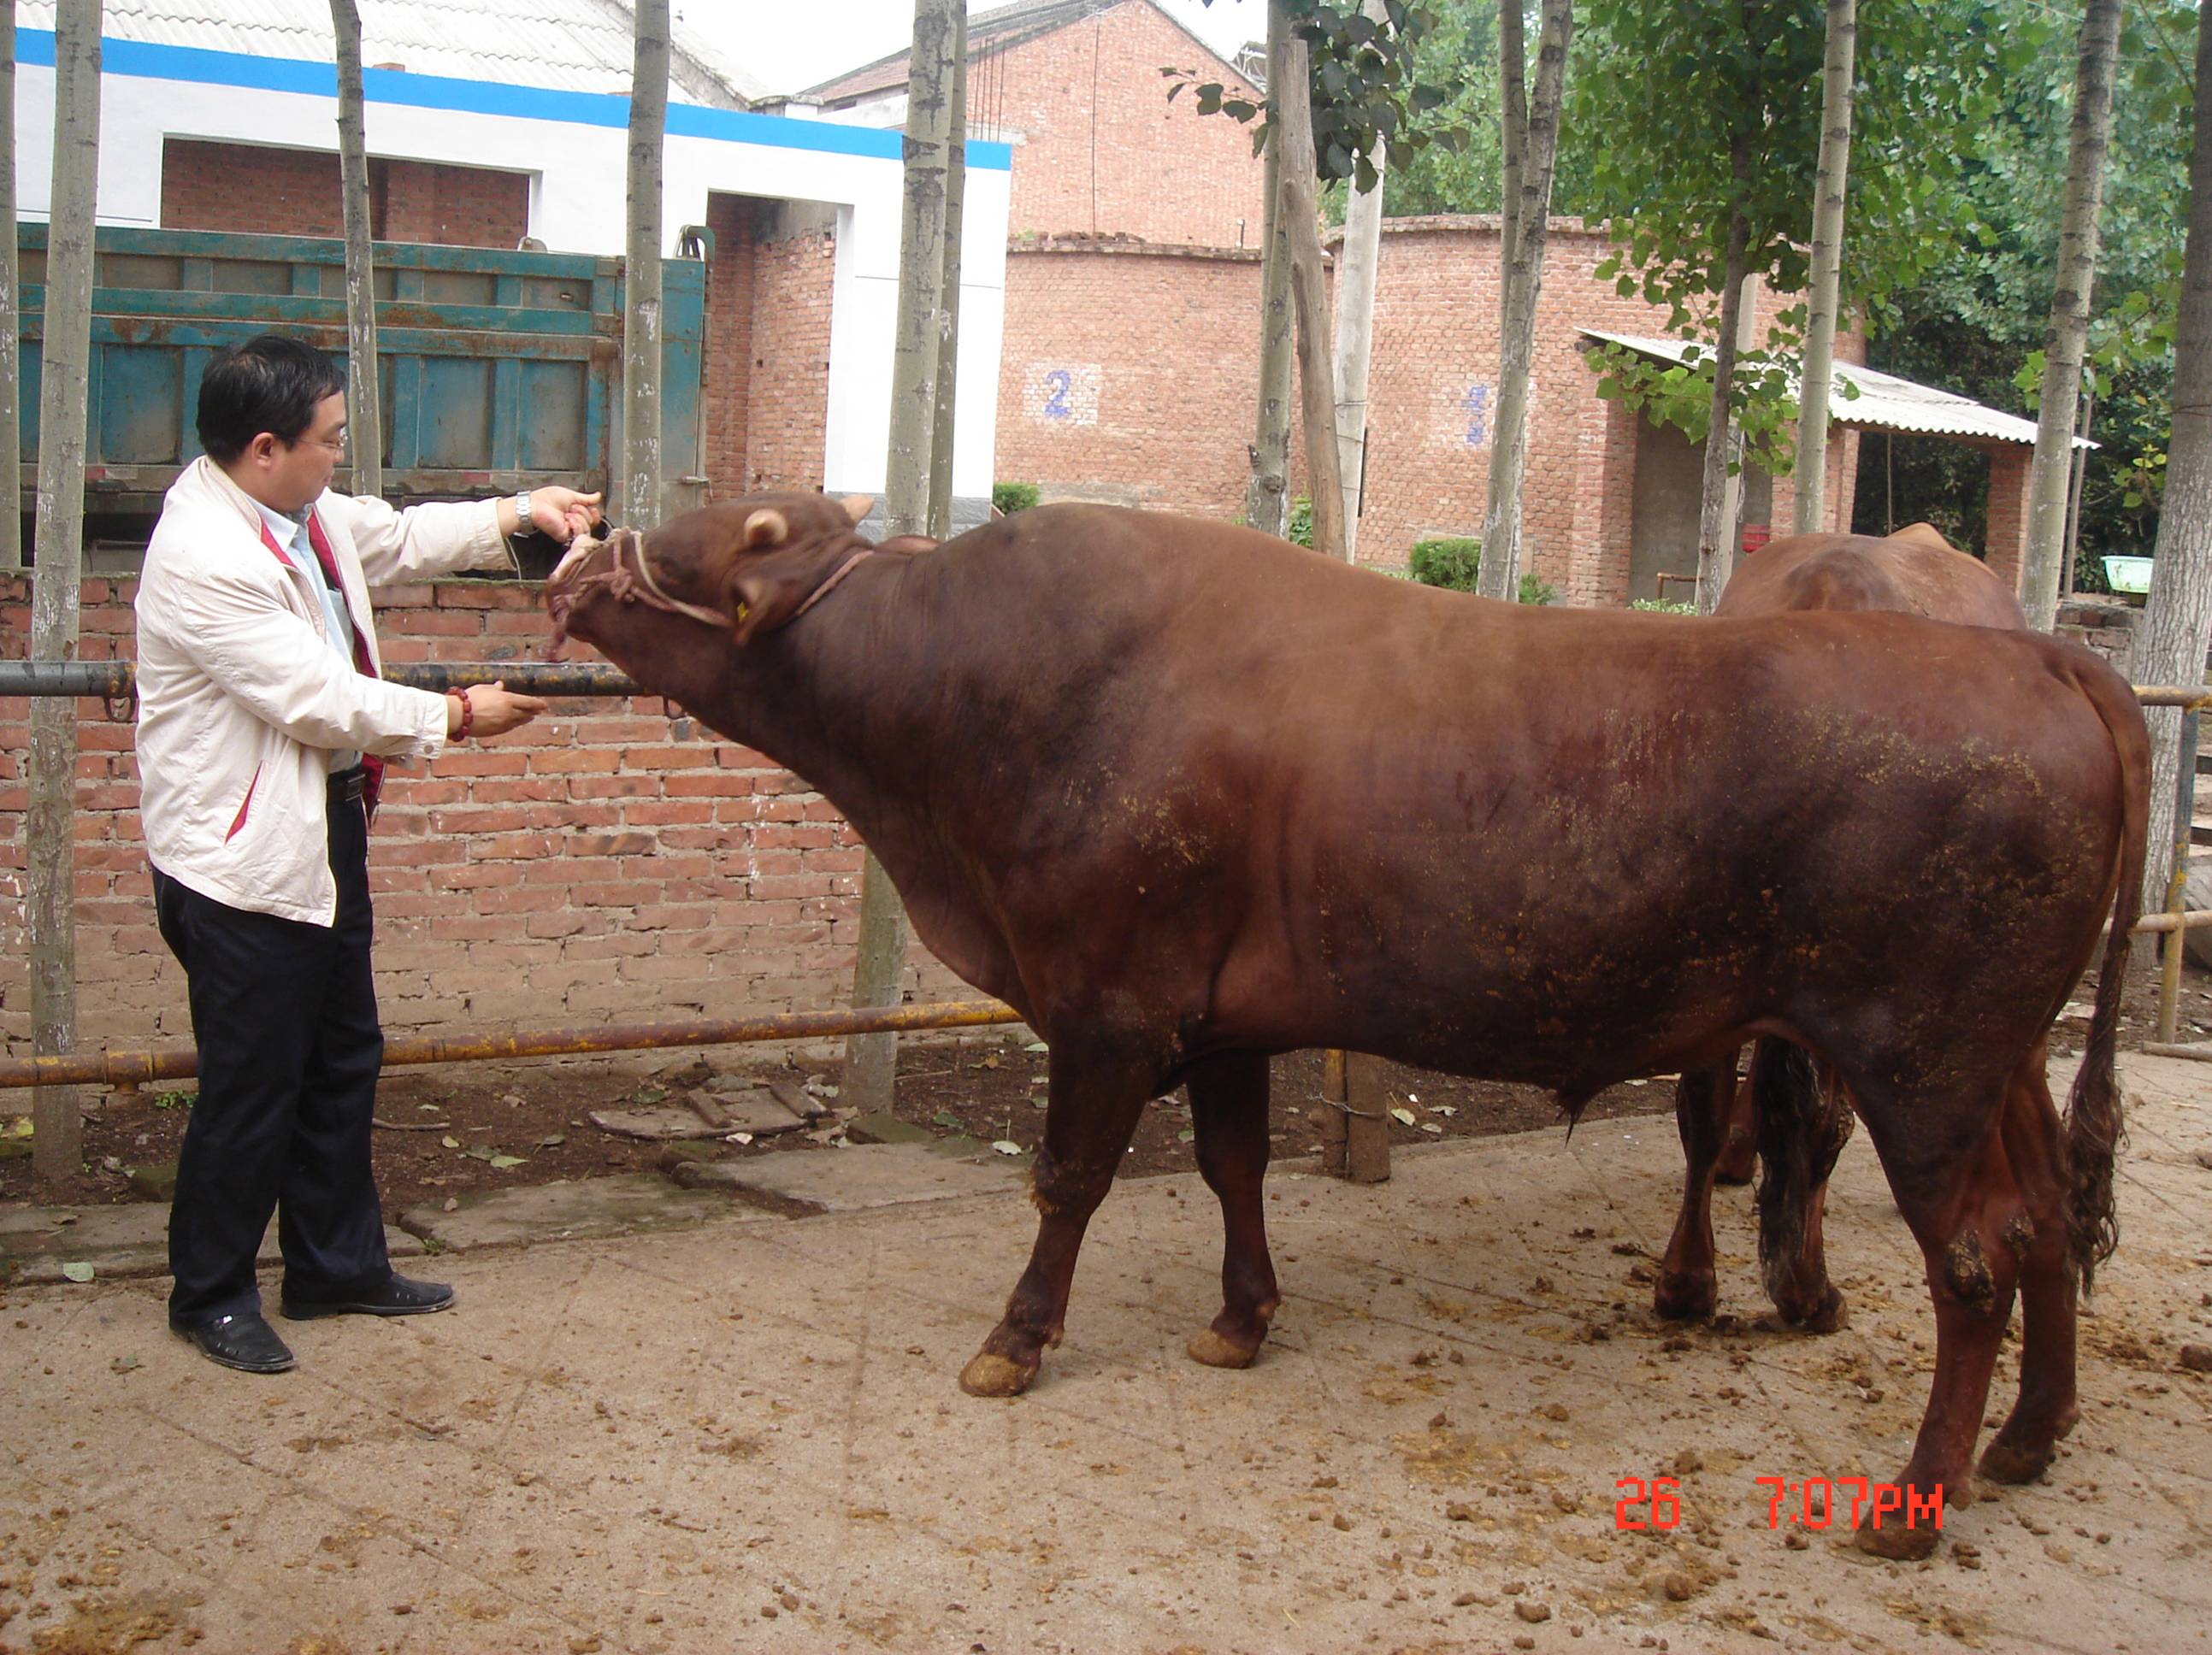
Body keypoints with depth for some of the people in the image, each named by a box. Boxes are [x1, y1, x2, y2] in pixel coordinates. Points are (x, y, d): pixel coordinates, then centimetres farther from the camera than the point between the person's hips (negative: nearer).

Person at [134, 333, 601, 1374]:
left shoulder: (300, 512, 5)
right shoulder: (206, 561, -25)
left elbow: (397, 539, 24)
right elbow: (321, 700, -24)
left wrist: (518, 513, 13)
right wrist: (457, 719, -14)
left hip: (323, 830, 10)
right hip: (243, 857, -10)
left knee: (343, 1061, 18)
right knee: (252, 1085, 1)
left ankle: (337, 1267, 32)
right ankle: (211, 1295, 18)